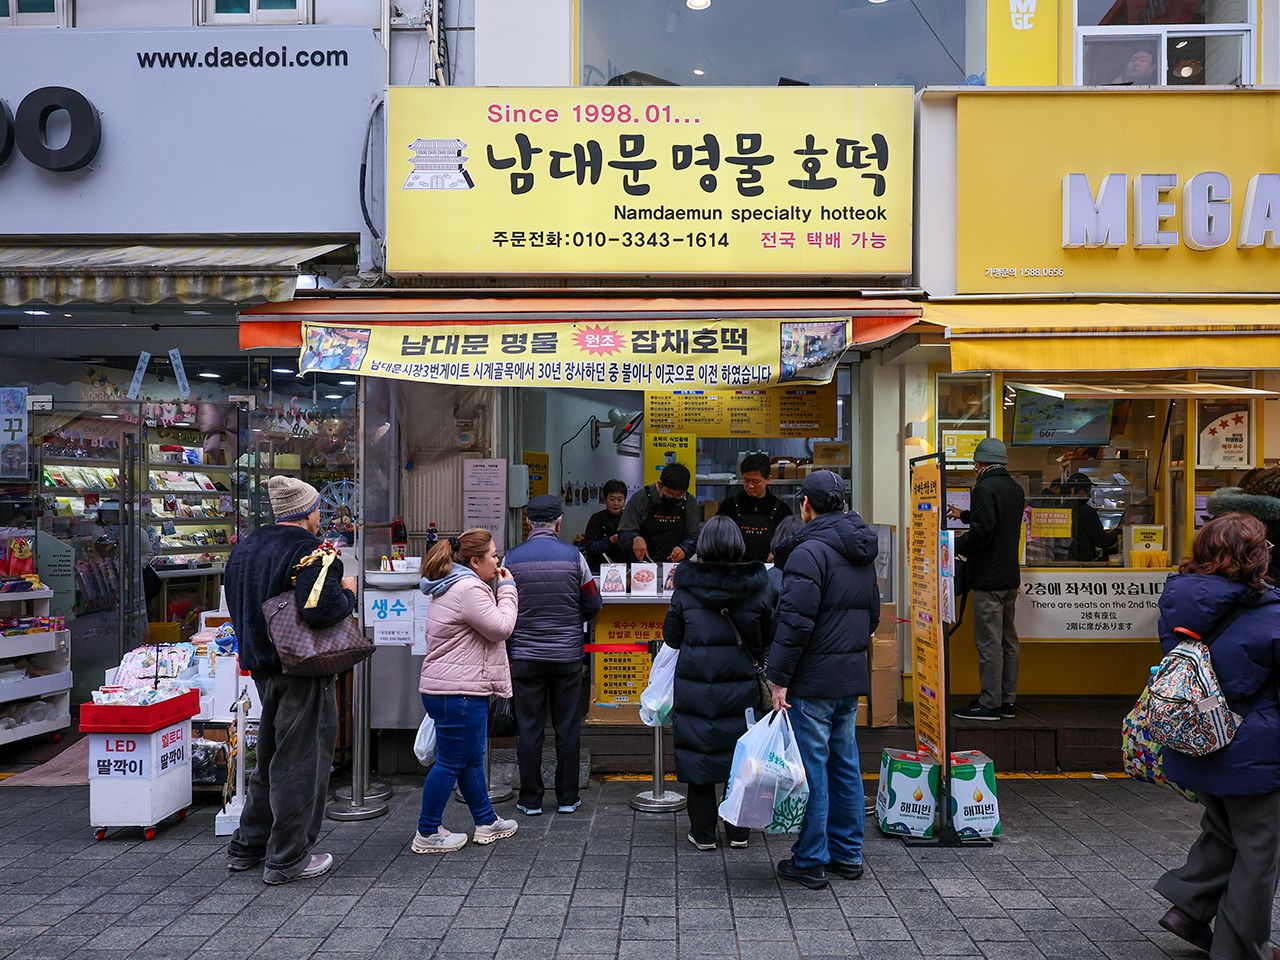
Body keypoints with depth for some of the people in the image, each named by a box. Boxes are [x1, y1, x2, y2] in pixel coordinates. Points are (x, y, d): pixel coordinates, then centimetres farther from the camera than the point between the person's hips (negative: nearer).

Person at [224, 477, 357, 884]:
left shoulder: (245, 548, 12)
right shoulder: (314, 552, -16)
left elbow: (238, 604, 20)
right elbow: (321, 609, -30)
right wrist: (347, 592, -12)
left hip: (261, 667, 9)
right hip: (303, 671, -9)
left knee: (271, 756, 21)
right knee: (301, 761, 1)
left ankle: (247, 846, 31)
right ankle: (287, 859, 9)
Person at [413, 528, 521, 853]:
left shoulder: (451, 586, 17)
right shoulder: (469, 588, -18)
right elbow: (501, 628, -16)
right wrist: (507, 589, -7)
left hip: (445, 688, 11)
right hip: (458, 692, -11)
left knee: (472, 759, 19)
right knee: (451, 762, -1)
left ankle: (487, 823, 31)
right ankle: (427, 834, 10)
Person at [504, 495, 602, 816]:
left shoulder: (512, 559, -4)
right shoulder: (574, 557, -6)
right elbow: (593, 606, 0)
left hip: (525, 655, 0)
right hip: (567, 655, 0)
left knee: (529, 729, 7)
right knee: (568, 729, 10)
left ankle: (530, 799, 13)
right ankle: (567, 798, 17)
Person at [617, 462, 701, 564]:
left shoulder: (691, 503, 5)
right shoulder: (640, 498, -3)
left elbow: (693, 536, 8)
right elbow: (623, 533, -1)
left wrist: (683, 549, -13)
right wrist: (635, 539, -24)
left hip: (677, 568, 1)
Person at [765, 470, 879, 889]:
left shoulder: (810, 551, -16)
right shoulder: (862, 551, 12)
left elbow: (795, 622, -21)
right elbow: (873, 614, 21)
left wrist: (779, 678, -17)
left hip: (814, 679, -8)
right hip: (852, 675, 8)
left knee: (812, 767, 0)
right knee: (845, 764, 15)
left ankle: (810, 861, 9)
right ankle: (848, 855, 25)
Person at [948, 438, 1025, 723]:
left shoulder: (985, 488, -16)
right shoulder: (1015, 489, 12)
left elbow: (982, 531, -24)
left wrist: (955, 545, -9)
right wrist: (964, 515, 36)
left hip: (988, 578, -9)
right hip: (1011, 576, 9)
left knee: (989, 643, -4)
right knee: (1008, 640, 13)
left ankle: (989, 704, 0)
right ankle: (1008, 701, 20)